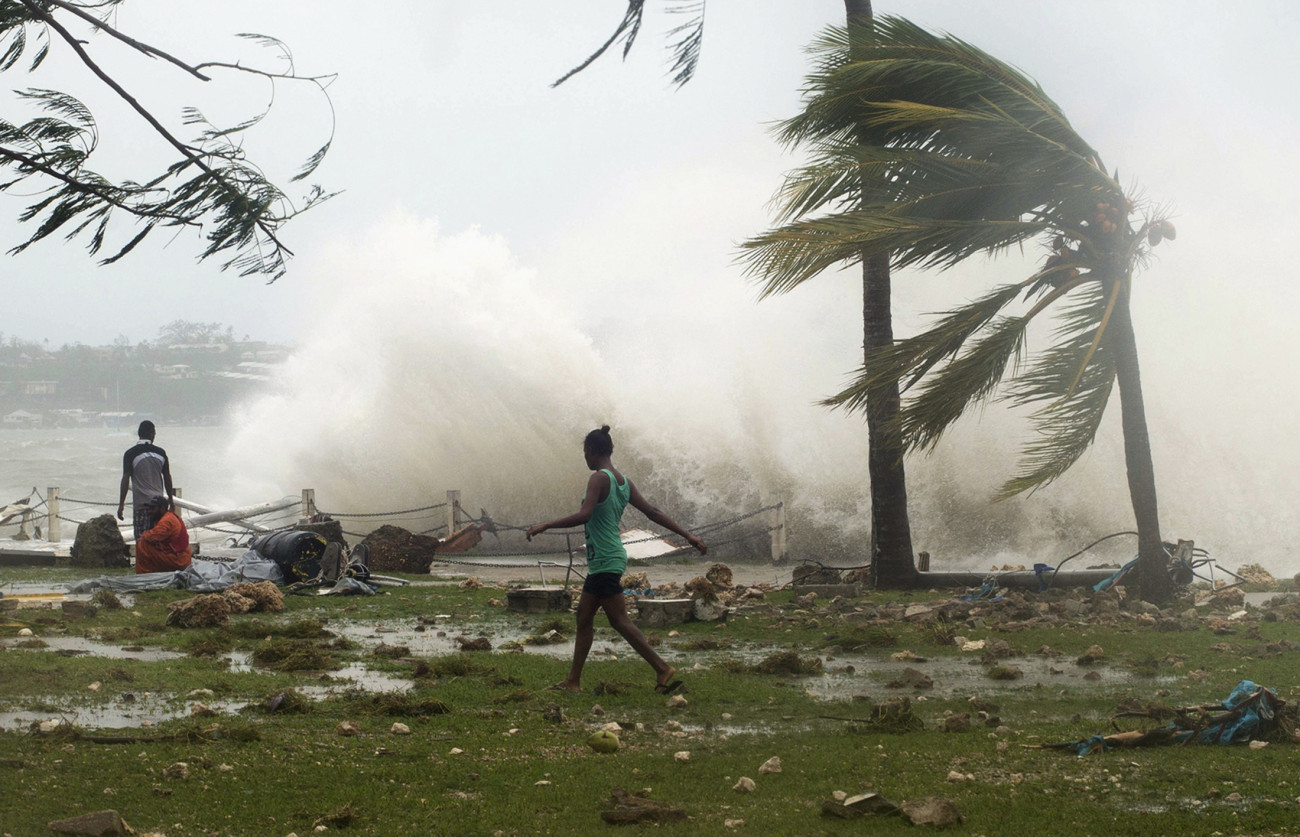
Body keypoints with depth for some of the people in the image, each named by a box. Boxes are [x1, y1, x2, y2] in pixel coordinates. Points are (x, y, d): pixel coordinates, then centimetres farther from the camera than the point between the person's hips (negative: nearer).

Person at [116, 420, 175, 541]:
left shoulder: (130, 454, -6)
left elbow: (126, 480, -8)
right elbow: (167, 478, 10)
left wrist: (121, 504, -4)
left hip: (141, 503, -4)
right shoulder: (160, 453, 4)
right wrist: (170, 500, 21)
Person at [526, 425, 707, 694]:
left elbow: (584, 515, -26)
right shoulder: (623, 481, 11)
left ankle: (663, 670, -8)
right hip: (602, 562, 9)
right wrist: (687, 535, 14)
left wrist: (545, 526, -20)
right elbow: (653, 512, 11)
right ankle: (573, 681, 18)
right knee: (584, 617, 13)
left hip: (605, 561, -9)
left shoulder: (600, 478, -14)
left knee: (620, 621, -7)